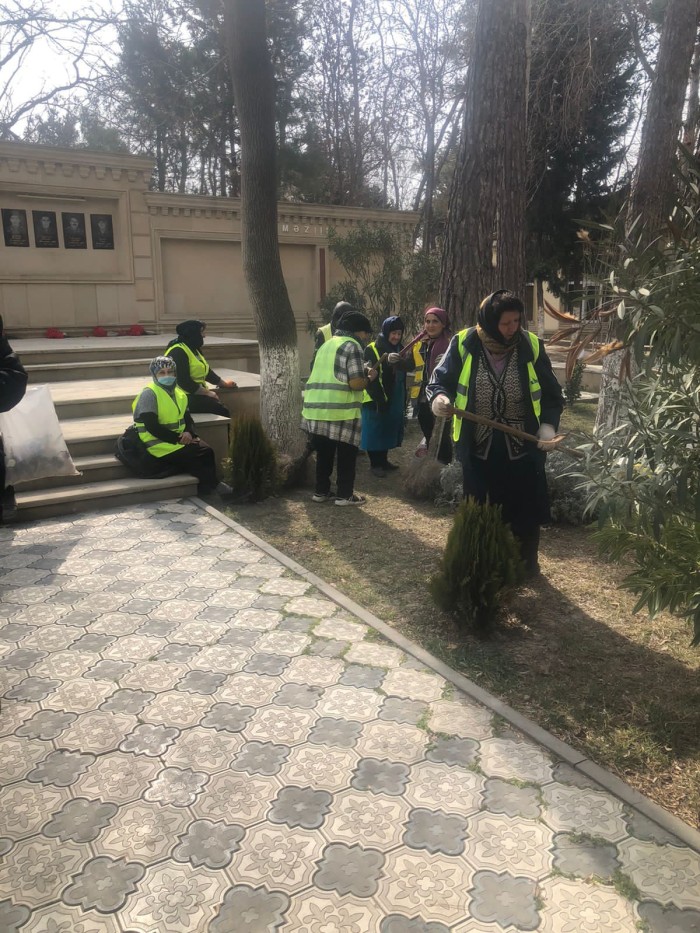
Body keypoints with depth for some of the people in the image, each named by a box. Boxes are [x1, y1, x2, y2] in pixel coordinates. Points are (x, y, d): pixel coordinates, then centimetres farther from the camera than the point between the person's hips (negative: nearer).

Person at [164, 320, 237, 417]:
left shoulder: (193, 349, 17)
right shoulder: (178, 352, -15)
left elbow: (206, 370, 28)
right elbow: (184, 382, -21)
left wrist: (223, 383, 37)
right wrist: (207, 392, -16)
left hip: (195, 394, 10)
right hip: (184, 398, -10)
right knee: (222, 411, -20)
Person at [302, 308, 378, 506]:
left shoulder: (326, 344, 21)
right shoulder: (352, 346, -5)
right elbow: (356, 383, -15)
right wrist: (369, 377, 5)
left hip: (316, 407, 7)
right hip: (341, 410, -7)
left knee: (324, 452, 16)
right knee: (346, 454, 5)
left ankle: (321, 491, 23)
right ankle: (345, 495, 9)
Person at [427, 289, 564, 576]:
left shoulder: (531, 346, -5)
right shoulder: (465, 343, -8)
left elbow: (551, 394, 1)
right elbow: (441, 378, 1)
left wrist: (548, 425, -16)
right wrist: (439, 397, -22)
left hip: (523, 447, 0)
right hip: (477, 448, 0)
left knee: (526, 508, 11)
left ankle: (528, 561, 33)